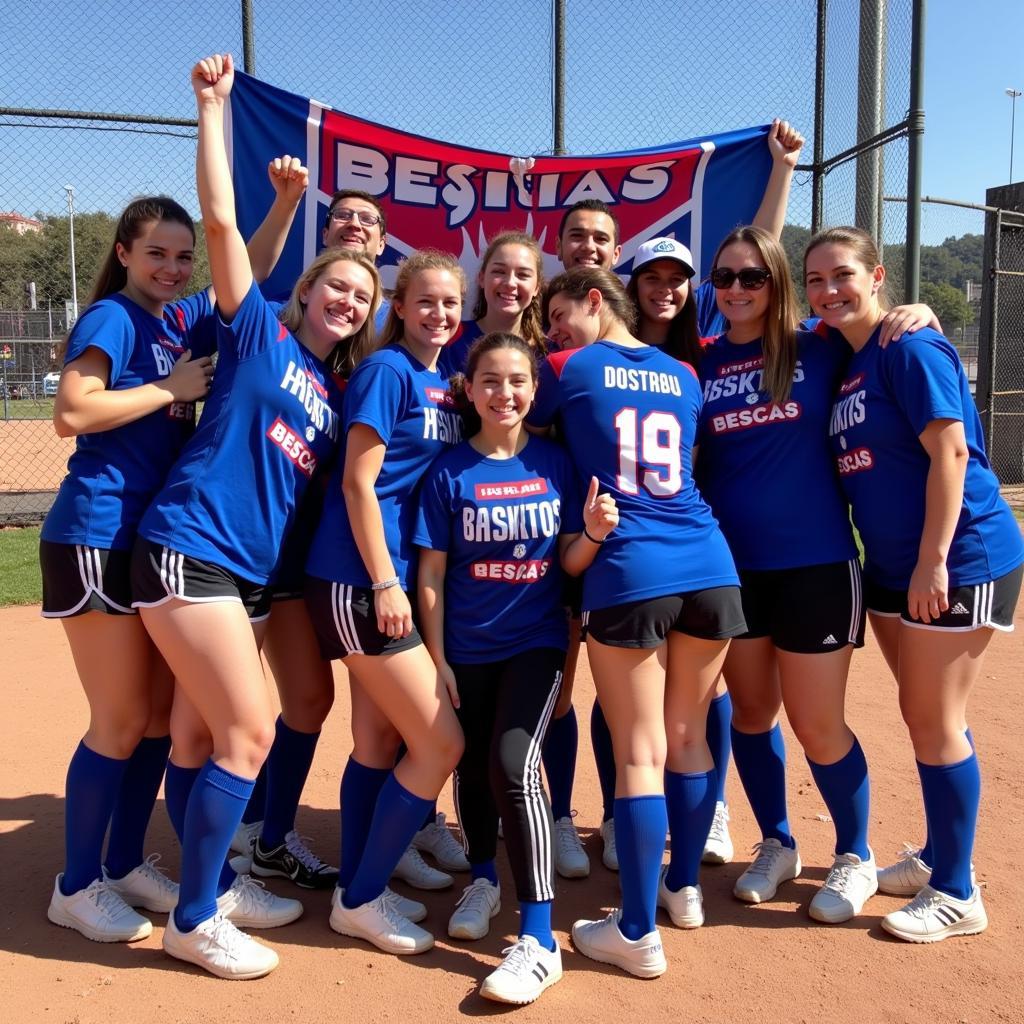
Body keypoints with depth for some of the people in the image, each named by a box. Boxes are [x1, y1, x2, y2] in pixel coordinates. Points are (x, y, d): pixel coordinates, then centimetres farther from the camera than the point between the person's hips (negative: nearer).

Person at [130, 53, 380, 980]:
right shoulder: (260, 331, 0)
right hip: (190, 550, -6)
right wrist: (213, 106, -4)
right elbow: (221, 219, -7)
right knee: (249, 734, -8)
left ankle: (211, 887, 28)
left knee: (202, 734, 15)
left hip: (254, 572, 6)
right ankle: (193, 922, 7)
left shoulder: (336, 391, 16)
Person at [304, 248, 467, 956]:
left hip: (398, 579, 8)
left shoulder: (446, 383, 14)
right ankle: (362, 898, 10)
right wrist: (384, 583, -17)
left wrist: (401, 581, 12)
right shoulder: (387, 370, -9)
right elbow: (358, 481, -14)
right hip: (361, 580, -8)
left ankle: (357, 892, 27)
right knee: (442, 743, -5)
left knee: (380, 740, 13)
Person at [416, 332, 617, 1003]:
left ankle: (539, 939, -10)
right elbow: (431, 575, -3)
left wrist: (593, 531, -21)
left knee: (513, 763, -18)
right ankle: (484, 879, 44)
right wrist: (437, 660, -5)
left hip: (537, 640, -1)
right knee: (472, 764, 15)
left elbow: (570, 563, 0)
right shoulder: (450, 471, -5)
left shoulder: (555, 462, -3)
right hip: (467, 647, 2)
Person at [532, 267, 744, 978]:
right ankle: (684, 889, 32)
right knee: (688, 737, 16)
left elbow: (528, 430, 21)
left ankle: (638, 935, 8)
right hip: (711, 567, 5)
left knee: (639, 753, 0)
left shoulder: (567, 369, 6)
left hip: (629, 575, -4)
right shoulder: (685, 376, 18)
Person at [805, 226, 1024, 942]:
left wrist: (932, 561, -23)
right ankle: (941, 856, 33)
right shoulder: (844, 363, 11)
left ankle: (956, 894, 13)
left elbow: (950, 451, -20)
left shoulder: (911, 348, -14)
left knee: (935, 720, -2)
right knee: (924, 715, 17)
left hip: (959, 560, -8)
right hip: (893, 564, 8)